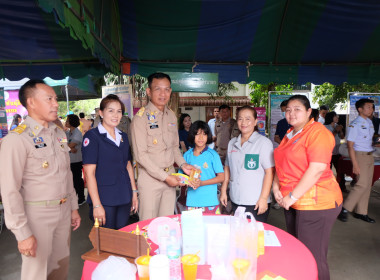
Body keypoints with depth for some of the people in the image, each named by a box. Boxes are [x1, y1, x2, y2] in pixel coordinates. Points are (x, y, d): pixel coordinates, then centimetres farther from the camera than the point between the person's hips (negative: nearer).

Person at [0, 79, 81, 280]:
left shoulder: (59, 133, 6)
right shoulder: (17, 139, -15)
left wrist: (73, 207, 13)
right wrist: (22, 233, -14)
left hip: (63, 211, 6)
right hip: (37, 214, -5)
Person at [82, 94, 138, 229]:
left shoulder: (123, 136, 10)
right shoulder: (92, 136, -9)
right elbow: (89, 173, -13)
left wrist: (134, 192, 12)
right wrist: (96, 205, -15)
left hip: (125, 198, 6)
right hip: (104, 199, -5)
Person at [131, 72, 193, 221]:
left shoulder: (171, 116, 9)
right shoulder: (141, 117, -11)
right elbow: (141, 155, -15)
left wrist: (183, 164, 0)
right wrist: (164, 176, -15)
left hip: (170, 175, 6)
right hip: (150, 177, -5)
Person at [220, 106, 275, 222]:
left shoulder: (264, 142, -7)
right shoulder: (232, 143, 10)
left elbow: (269, 172, -10)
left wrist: (263, 198, -13)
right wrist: (223, 191, 12)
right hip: (235, 200, 5)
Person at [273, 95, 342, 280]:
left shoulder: (317, 132, -13)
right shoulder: (290, 134, 13)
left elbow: (317, 169, -22)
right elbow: (283, 163, 17)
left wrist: (293, 196, -19)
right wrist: (276, 187, 2)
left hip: (315, 203, -8)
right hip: (293, 202, 8)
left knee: (312, 258, 3)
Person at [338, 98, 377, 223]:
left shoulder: (370, 122, 12)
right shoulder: (354, 125, -13)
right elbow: (350, 146, -16)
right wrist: (355, 165, -20)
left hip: (370, 156, 8)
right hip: (360, 156, -8)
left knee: (367, 185, 9)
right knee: (362, 184, -12)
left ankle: (361, 212, 18)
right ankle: (345, 209, 0)